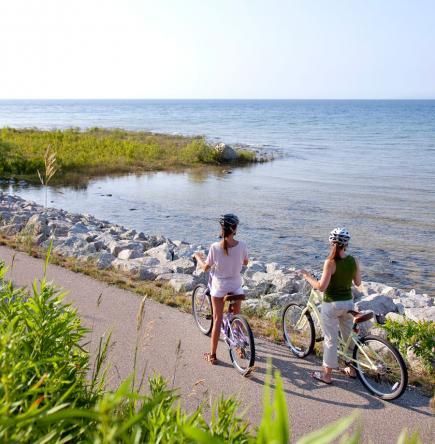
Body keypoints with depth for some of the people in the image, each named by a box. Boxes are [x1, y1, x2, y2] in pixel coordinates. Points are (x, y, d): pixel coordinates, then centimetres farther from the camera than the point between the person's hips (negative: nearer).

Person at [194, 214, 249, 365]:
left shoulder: (215, 247, -19)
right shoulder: (241, 245, -14)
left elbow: (205, 267, -6)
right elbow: (245, 262, 5)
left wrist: (198, 257, 13)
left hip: (219, 286, -1)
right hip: (236, 286, 1)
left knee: (217, 320, 8)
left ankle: (212, 355, 14)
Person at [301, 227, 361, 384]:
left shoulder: (330, 262, -19)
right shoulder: (353, 261, -3)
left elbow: (321, 286, -21)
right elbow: (358, 282, 8)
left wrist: (307, 277, -8)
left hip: (332, 304, -5)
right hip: (348, 303, 6)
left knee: (330, 340, 4)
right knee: (349, 336, 20)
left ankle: (326, 374, 14)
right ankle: (352, 369, 34)